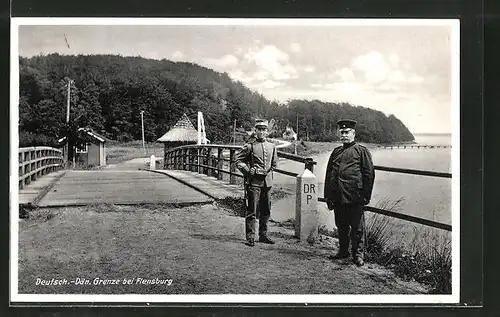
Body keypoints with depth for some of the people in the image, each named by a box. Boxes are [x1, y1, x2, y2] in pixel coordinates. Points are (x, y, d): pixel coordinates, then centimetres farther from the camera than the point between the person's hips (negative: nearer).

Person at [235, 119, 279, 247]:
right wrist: (248, 170, -10)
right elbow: (238, 159, -3)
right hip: (254, 181, -5)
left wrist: (269, 170, 14)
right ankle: (250, 237, -1)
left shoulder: (271, 146, 11)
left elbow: (274, 162, 26)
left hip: (267, 181, 6)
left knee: (266, 210, 11)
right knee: (252, 211, -5)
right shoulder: (249, 146, -4)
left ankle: (263, 235, 22)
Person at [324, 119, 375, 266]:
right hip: (337, 198, 5)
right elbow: (328, 175, 17)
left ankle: (358, 255, 14)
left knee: (357, 228, 3)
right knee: (341, 227, 14)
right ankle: (343, 251, 28)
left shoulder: (361, 151, -1)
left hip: (355, 199, -5)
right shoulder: (336, 152, 15)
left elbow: (369, 175, -4)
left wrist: (365, 197, -8)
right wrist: (328, 196, 10)